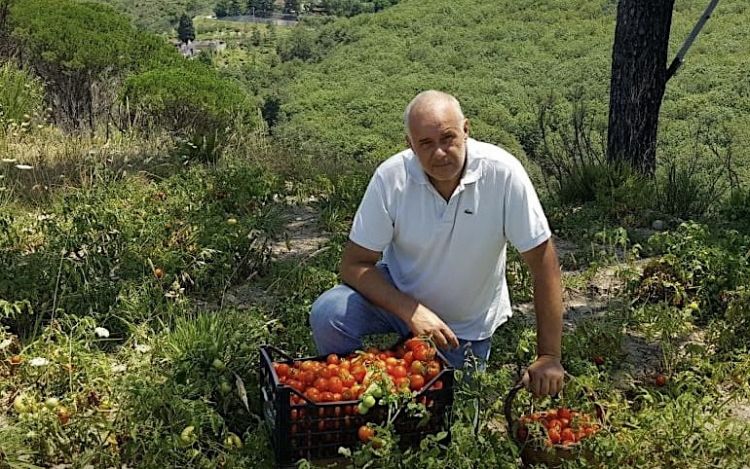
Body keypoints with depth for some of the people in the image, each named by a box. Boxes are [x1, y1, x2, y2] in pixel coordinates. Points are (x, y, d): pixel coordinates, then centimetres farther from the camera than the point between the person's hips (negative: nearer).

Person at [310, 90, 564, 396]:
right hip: (399, 294, 0)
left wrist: (548, 357, -21)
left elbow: (542, 260, -21)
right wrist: (412, 311, -31)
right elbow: (355, 264, -16)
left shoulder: (502, 173, -26)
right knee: (328, 314, -25)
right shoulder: (391, 177, -22)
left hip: (467, 327, 0)